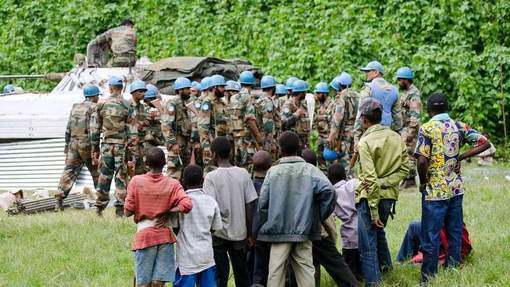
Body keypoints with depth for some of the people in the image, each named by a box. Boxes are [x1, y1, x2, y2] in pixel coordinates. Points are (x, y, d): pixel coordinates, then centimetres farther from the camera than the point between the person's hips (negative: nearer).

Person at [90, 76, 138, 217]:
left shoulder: (101, 105, 3)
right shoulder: (126, 106, -4)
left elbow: (95, 129, 6)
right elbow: (132, 130, -6)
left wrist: (95, 149, 12)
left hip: (106, 144, 2)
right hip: (122, 145, -2)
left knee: (104, 176, 10)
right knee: (121, 178, 0)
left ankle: (100, 207, 13)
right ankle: (120, 208, -3)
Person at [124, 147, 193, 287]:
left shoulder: (136, 181, -3)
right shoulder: (172, 184, -3)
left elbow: (127, 212, -4)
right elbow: (187, 205, -17)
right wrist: (167, 211, -4)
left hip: (144, 235, 0)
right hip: (164, 236, 1)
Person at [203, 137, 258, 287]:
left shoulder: (211, 177, -9)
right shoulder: (243, 174, 1)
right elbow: (249, 206, 2)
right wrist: (250, 234, 9)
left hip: (219, 233, -3)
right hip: (239, 232, 3)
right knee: (242, 275, 11)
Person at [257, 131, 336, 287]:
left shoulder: (273, 171, 0)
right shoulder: (310, 170, -1)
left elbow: (262, 202, 1)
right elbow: (328, 190, -15)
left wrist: (266, 224, 16)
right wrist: (319, 216, -1)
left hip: (279, 231, 0)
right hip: (303, 231, 1)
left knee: (276, 273, 0)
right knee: (306, 270, 6)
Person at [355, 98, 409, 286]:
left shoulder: (365, 142, -14)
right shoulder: (396, 137, 5)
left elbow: (370, 179, -18)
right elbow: (405, 167, 2)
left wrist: (374, 212, -16)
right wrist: (386, 183, -5)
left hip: (370, 197, -7)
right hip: (390, 195, 7)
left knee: (368, 245, -1)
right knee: (378, 231, 30)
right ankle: (385, 266, 41)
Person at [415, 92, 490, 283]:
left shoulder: (427, 129, -11)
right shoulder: (459, 126, 4)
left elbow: (422, 161, -19)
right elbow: (485, 143, 4)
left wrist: (422, 182, -3)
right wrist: (461, 157, 4)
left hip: (435, 191, -5)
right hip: (456, 189, 5)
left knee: (430, 237, 1)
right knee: (455, 234, 13)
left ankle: (428, 280, 4)